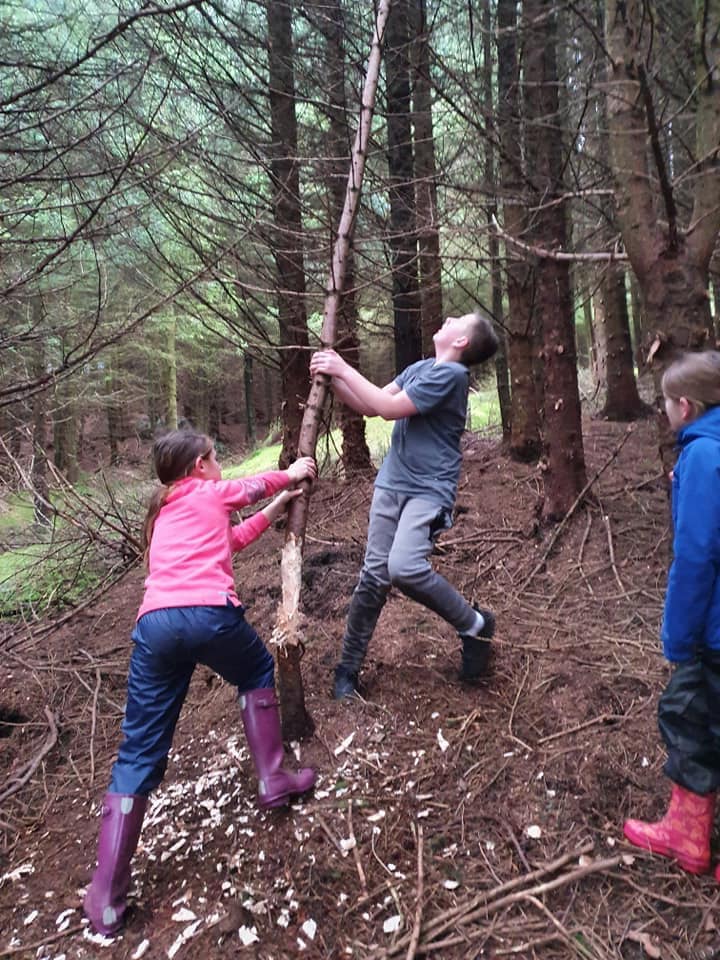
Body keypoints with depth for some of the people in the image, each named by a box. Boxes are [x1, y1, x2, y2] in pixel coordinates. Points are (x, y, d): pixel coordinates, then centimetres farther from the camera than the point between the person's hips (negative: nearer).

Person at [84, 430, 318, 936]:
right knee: (258, 672, 27)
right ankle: (273, 779, 32)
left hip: (154, 623, 5)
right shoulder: (212, 492, 16)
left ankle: (107, 898, 12)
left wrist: (273, 511, 51)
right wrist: (293, 473, 56)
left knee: (139, 754, 10)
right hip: (209, 613, -5)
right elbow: (259, 483, 35)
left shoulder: (163, 513, 33)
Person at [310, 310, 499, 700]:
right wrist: (332, 377, 0)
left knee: (404, 568, -27)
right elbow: (369, 406, 14)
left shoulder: (451, 373, -13)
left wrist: (344, 368, -10)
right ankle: (349, 667, 17)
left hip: (429, 490, -7)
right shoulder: (418, 368, 14)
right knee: (373, 575, 5)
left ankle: (474, 625, 0)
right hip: (391, 482, 7)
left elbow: (389, 408, -17)